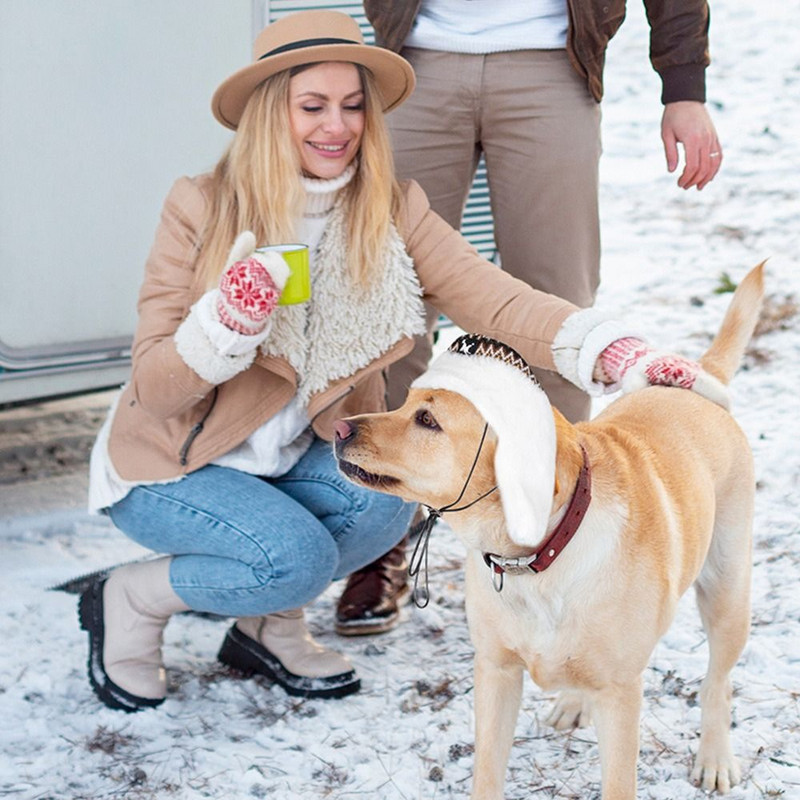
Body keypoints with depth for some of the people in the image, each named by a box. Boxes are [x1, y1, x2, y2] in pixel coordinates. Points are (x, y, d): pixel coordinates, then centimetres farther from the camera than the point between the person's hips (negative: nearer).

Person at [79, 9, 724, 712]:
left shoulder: (390, 213, -8)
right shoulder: (201, 211, -17)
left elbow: (493, 299, -24)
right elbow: (153, 388, -17)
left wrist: (618, 355, -41)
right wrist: (228, 322, -37)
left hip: (291, 460, 4)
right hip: (168, 468, -4)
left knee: (384, 498, -25)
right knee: (298, 557, -27)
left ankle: (268, 625, 4)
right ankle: (130, 601, 1)